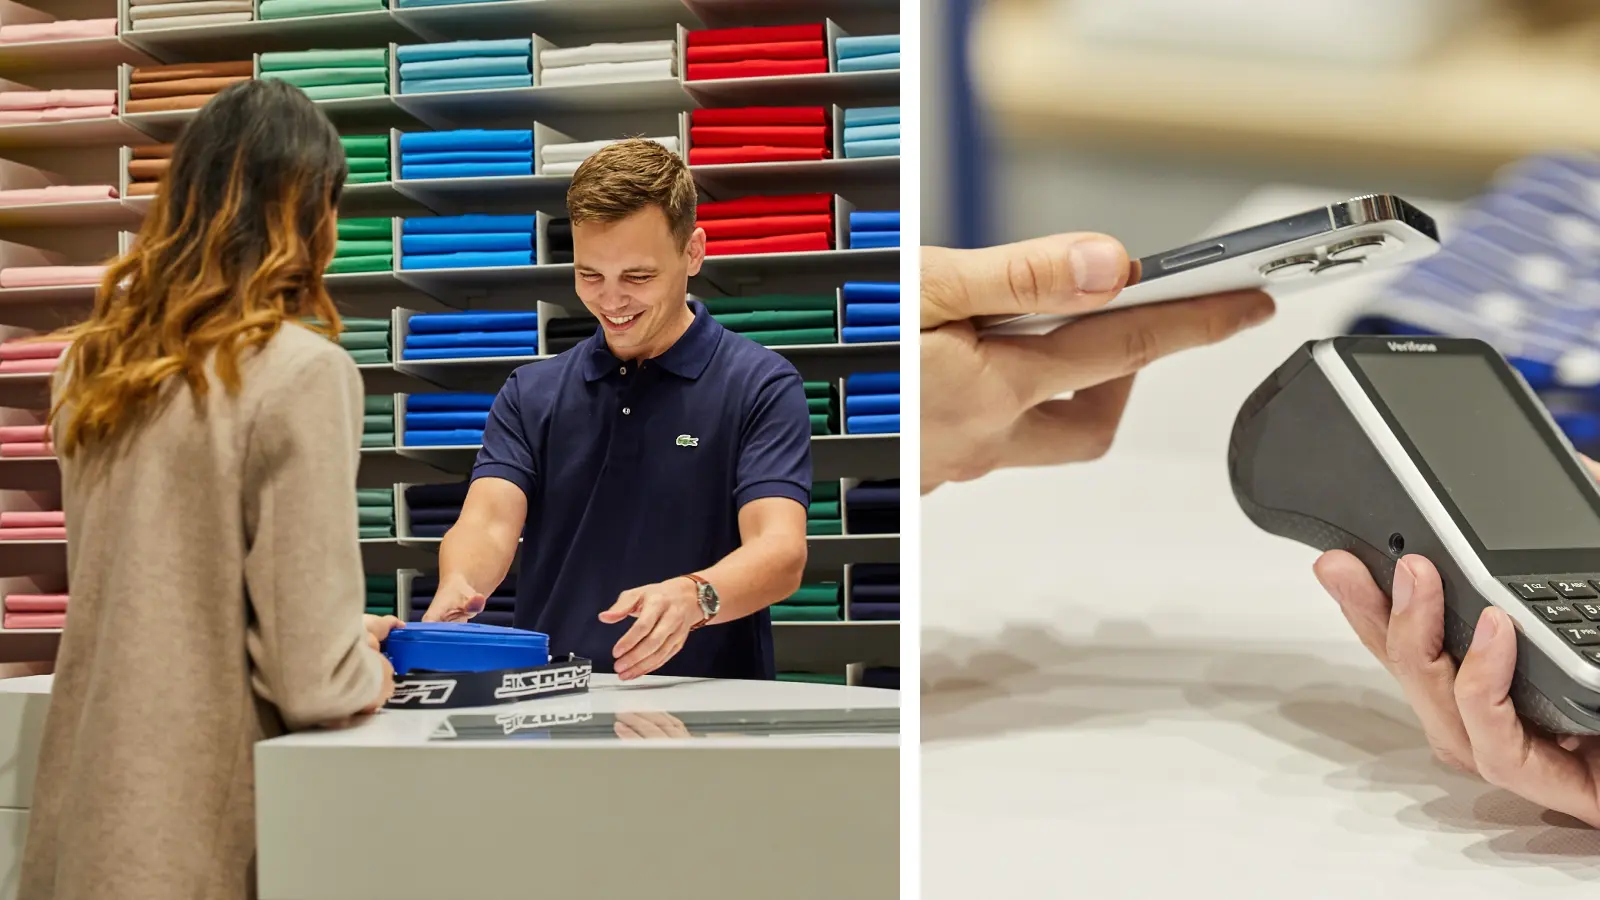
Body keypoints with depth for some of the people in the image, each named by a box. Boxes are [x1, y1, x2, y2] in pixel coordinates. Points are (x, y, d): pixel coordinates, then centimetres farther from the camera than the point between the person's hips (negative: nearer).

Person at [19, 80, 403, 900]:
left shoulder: (95, 360, 4)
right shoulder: (300, 374, -17)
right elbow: (309, 677, -18)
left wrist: (345, 642, 19)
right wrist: (371, 674, 3)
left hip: (87, 808, 6)